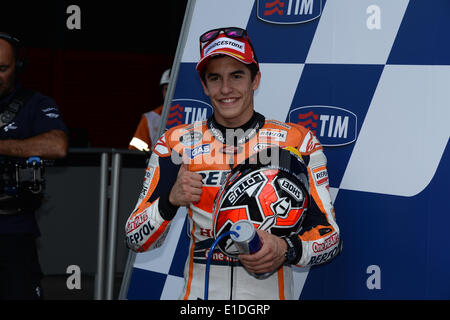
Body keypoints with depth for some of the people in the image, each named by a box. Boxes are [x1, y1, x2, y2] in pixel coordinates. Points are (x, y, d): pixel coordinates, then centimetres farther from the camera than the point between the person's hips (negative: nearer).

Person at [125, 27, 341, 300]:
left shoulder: (299, 143, 3)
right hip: (199, 292, 1)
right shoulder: (177, 144, 8)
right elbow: (137, 241, 6)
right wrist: (171, 201, -12)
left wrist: (287, 250, -16)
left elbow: (330, 236, 3)